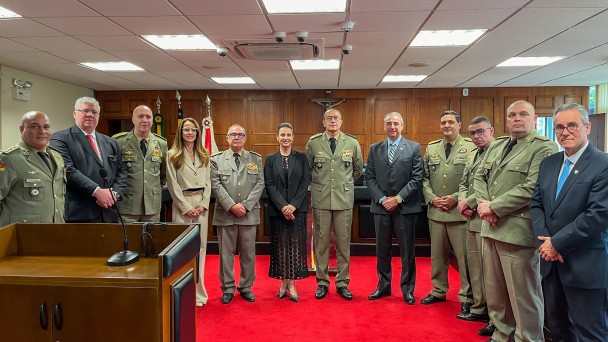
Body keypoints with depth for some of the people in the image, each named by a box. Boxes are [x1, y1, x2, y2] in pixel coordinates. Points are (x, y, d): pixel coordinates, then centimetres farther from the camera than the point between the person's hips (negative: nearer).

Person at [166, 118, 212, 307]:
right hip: (182, 205, -3)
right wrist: (187, 208, -10)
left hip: (202, 205, 4)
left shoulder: (204, 156, 12)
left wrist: (203, 205, -5)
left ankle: (198, 291, 14)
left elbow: (208, 183, 9)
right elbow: (173, 185, -4)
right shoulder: (173, 155, 1)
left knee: (200, 247, 5)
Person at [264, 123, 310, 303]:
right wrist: (282, 206, -13)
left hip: (297, 208, 0)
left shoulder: (301, 157, 5)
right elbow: (269, 185, -2)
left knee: (296, 245, 2)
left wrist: (293, 204, -13)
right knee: (280, 246, 5)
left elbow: (305, 182, -2)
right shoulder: (270, 159, 5)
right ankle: (283, 283, 18)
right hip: (277, 210, 0)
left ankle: (292, 284, 10)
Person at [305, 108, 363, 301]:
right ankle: (322, 283, 20)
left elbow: (358, 169, 14)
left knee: (344, 243, 7)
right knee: (321, 242, 7)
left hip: (344, 200, 1)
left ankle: (342, 283, 20)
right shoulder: (313, 143, 0)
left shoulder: (352, 143, 1)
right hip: (320, 200, 0)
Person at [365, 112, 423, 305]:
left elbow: (417, 178, -4)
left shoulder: (414, 148, 2)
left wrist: (398, 198, -11)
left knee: (407, 250, 6)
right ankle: (383, 286, 24)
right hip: (381, 206, 2)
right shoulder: (375, 149, 9)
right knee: (382, 249, 10)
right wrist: (382, 199, -7)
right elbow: (369, 177, 5)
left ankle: (408, 289, 19)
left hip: (405, 207, -2)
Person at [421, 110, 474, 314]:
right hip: (435, 211, 5)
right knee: (437, 254, 15)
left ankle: (466, 297, 14)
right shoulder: (431, 149, 12)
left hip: (460, 211, -4)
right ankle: (439, 291, 29)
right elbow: (425, 178, 11)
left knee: (464, 255, 2)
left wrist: (456, 198, -14)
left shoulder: (471, 148, -3)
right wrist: (432, 198, -4)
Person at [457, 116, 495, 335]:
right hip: (471, 219, 9)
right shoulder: (472, 154, 17)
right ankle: (479, 309, 28)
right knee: (474, 267, 15)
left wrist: (470, 202, -13)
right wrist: (462, 201, 1)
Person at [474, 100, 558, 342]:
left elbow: (531, 188, -18)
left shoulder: (544, 147, -7)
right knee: (494, 290, 18)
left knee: (523, 294, 2)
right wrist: (483, 203, -6)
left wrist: (494, 207, -15)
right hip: (490, 227, 7)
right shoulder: (496, 145, 16)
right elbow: (479, 176, 13)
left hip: (517, 230, -7)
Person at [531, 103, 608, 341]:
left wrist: (557, 243, -16)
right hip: (551, 261, 6)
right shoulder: (548, 163, 9)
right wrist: (544, 239, -7)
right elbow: (536, 203, 9)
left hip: (585, 266, -6)